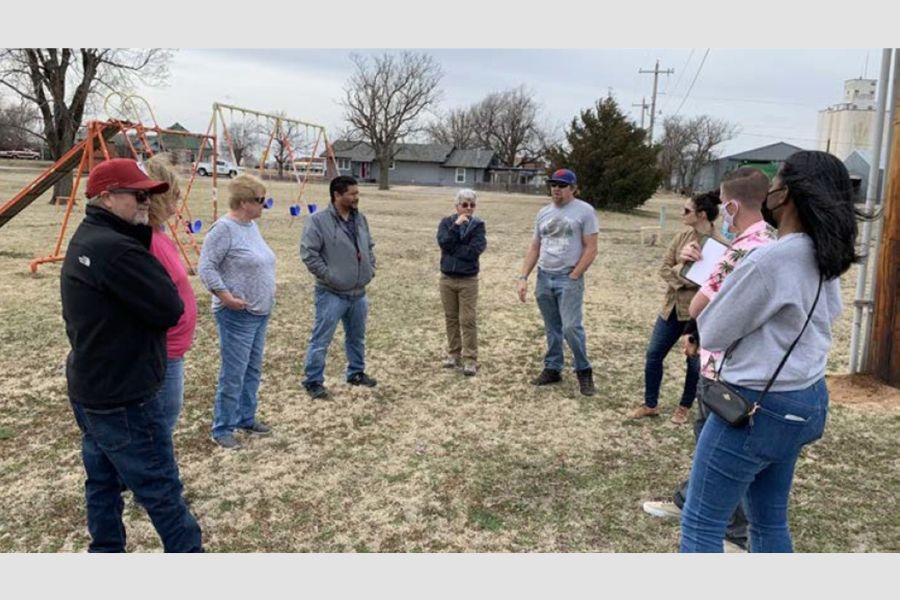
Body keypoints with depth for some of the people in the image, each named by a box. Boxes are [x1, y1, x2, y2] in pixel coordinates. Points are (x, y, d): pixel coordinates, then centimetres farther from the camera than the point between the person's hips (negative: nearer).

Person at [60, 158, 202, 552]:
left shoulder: (84, 242, 9)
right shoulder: (116, 249, -24)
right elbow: (170, 309, -22)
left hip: (89, 390, 10)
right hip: (123, 399, -10)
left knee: (103, 482, 18)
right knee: (162, 491, 2)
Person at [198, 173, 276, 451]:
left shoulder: (251, 225, 11)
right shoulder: (224, 228, -16)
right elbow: (205, 267, -19)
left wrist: (266, 300, 16)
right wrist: (226, 297, -23)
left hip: (260, 313, 9)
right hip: (237, 315, -9)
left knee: (252, 371, 16)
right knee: (233, 374, -4)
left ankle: (246, 419, 29)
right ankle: (222, 430, 7)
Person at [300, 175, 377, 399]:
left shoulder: (360, 219, 9)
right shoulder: (318, 220, -14)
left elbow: (369, 247, 21)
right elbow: (308, 253, -16)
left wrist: (370, 270, 9)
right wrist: (328, 276, -17)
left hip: (358, 293, 7)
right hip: (331, 294, -7)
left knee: (357, 337, 20)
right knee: (321, 340, -2)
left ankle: (356, 373, 36)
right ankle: (313, 381, 8)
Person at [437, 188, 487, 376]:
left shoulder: (478, 225, -4)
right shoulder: (447, 222, 2)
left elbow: (474, 251, -17)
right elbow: (443, 242, -15)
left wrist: (452, 248, -12)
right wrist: (456, 225, -20)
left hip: (468, 280, -3)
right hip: (447, 278, 3)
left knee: (468, 320, -3)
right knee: (451, 318, 12)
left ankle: (470, 360, 1)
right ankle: (454, 354, 24)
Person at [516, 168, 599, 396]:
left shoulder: (584, 211, -5)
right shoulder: (543, 213, 11)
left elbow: (591, 249, -8)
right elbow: (534, 249, 13)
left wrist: (573, 277, -13)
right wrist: (523, 277, 4)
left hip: (569, 278, -5)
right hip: (544, 277, 5)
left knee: (571, 327, -12)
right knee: (552, 328, 13)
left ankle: (584, 372, 4)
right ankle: (553, 369, 23)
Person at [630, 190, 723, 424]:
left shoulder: (720, 245, -15)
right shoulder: (682, 237, 4)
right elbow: (664, 268, 1)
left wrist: (680, 272, -18)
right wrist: (684, 278, -15)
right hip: (671, 307, 6)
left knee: (695, 362, 10)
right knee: (653, 354, 9)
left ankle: (684, 407, 29)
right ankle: (650, 404, 24)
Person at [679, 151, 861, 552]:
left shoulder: (770, 259, -23)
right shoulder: (825, 262, 4)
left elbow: (713, 334, -13)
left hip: (757, 406, -9)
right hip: (807, 401, 9)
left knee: (700, 525, 2)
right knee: (770, 522, 21)